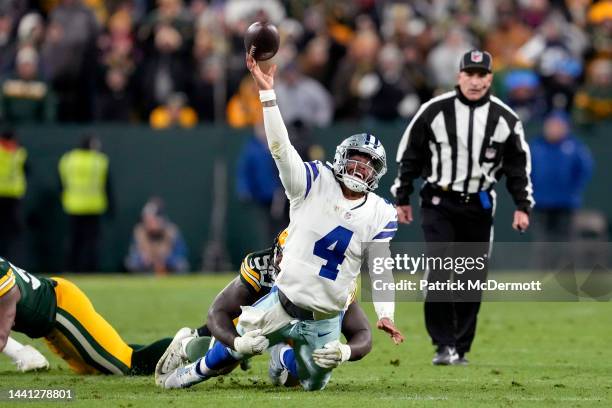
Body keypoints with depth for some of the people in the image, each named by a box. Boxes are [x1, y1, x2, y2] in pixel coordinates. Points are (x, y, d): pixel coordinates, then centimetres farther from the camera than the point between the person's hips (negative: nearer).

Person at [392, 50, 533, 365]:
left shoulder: (505, 119, 0)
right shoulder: (434, 111, -5)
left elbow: (518, 165, 8)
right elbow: (409, 155, 3)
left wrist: (523, 206, 1)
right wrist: (402, 198, 4)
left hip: (478, 207, 2)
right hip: (438, 203, -2)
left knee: (471, 278, 4)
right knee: (440, 271, -14)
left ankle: (460, 348, 13)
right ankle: (443, 344, -12)